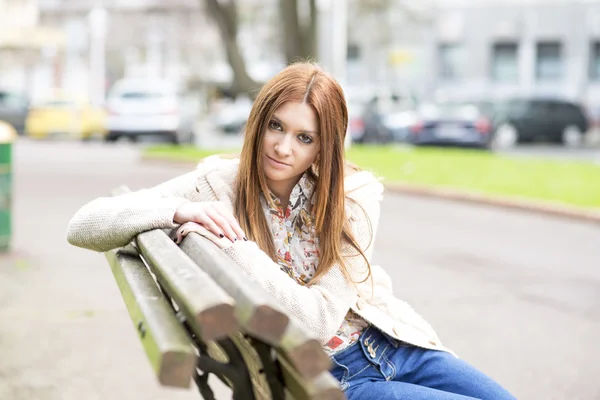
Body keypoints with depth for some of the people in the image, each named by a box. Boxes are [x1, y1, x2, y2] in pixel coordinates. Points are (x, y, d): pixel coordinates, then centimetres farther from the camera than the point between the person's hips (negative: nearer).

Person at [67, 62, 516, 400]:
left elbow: (320, 317, -21)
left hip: (390, 343, 3)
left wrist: (233, 246, -30)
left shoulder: (354, 196, -11)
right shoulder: (219, 186, -13)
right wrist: (177, 211, -35)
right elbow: (83, 227, -18)